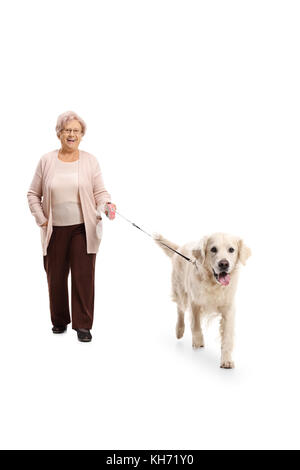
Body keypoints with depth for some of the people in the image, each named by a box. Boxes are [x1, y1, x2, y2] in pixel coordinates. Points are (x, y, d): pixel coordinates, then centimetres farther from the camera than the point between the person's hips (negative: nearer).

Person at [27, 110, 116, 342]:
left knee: (83, 276, -4)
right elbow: (33, 193, 10)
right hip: (55, 230, 2)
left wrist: (106, 205, -20)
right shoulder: (47, 160, 4)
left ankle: (83, 325, 5)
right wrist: (40, 218, 0)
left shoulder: (90, 160, 3)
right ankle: (59, 321, 27)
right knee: (56, 277, 9)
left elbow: (100, 192, 1)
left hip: (83, 228, -1)